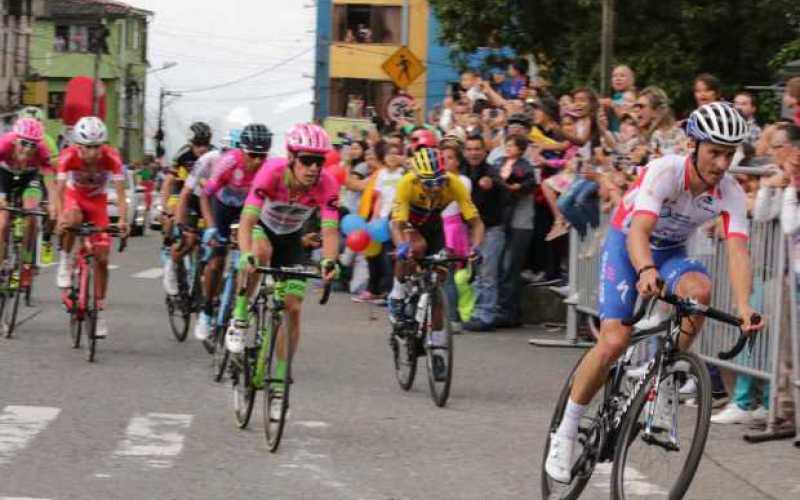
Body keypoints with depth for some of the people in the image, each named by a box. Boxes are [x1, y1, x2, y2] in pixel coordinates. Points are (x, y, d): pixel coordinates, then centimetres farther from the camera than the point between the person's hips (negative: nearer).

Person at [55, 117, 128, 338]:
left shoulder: (111, 158, -29)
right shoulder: (69, 156, -29)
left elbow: (120, 192, -30)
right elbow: (60, 190, -30)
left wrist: (122, 220, -45)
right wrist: (60, 218, -45)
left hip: (97, 200, 1)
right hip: (74, 196, -1)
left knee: (101, 258, -6)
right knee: (73, 219, -40)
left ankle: (100, 309, 7)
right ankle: (65, 259, -13)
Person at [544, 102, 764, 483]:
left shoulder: (730, 193, -19)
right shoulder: (665, 172, -30)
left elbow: (738, 252, -29)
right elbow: (639, 231, -42)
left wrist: (744, 307, -45)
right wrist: (646, 271, -64)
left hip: (670, 252, 3)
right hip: (626, 245, -3)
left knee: (699, 288, -32)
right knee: (614, 341, -20)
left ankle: (665, 390, -14)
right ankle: (565, 432, -3)